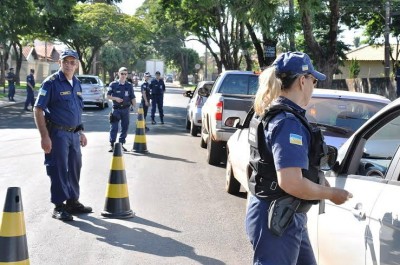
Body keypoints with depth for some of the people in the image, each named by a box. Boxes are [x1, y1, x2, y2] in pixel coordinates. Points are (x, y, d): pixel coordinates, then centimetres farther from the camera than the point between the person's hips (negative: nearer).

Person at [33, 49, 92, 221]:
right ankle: (59, 206, 7)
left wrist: (81, 132, 18)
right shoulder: (51, 83, -11)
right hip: (57, 134, -7)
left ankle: (73, 202, 26)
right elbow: (38, 110, -14)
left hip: (74, 134, 7)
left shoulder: (76, 83, 11)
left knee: (75, 168, 13)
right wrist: (44, 136, -19)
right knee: (59, 169, -2)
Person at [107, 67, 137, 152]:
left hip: (125, 109, 3)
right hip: (116, 109, -3)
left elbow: (133, 98, 6)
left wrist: (135, 108, -3)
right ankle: (112, 145, -3)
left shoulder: (129, 85, 5)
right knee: (114, 128, -6)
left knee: (125, 127, 7)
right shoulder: (113, 84, -2)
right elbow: (108, 96, 3)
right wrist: (115, 98, -14)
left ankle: (121, 144, 18)